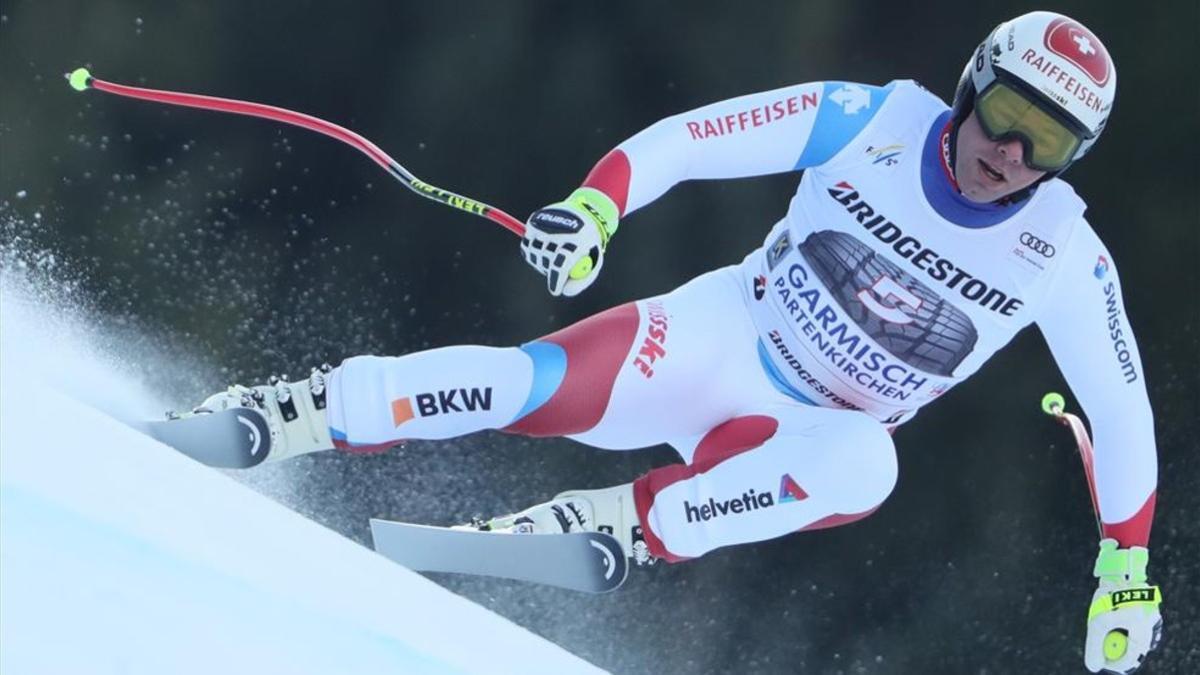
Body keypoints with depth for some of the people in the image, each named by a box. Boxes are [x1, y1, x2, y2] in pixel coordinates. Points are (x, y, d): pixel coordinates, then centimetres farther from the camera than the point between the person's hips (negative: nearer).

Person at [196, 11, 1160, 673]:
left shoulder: (1064, 256, -13)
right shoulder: (875, 122, -13)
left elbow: (1123, 410, -5)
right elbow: (683, 140, -11)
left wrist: (1125, 570, -6)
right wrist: (594, 206, -29)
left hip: (816, 432, 0)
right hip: (726, 336, 0)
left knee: (862, 468, -37)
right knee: (539, 385, -26)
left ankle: (622, 525, -33)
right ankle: (293, 413, -19)